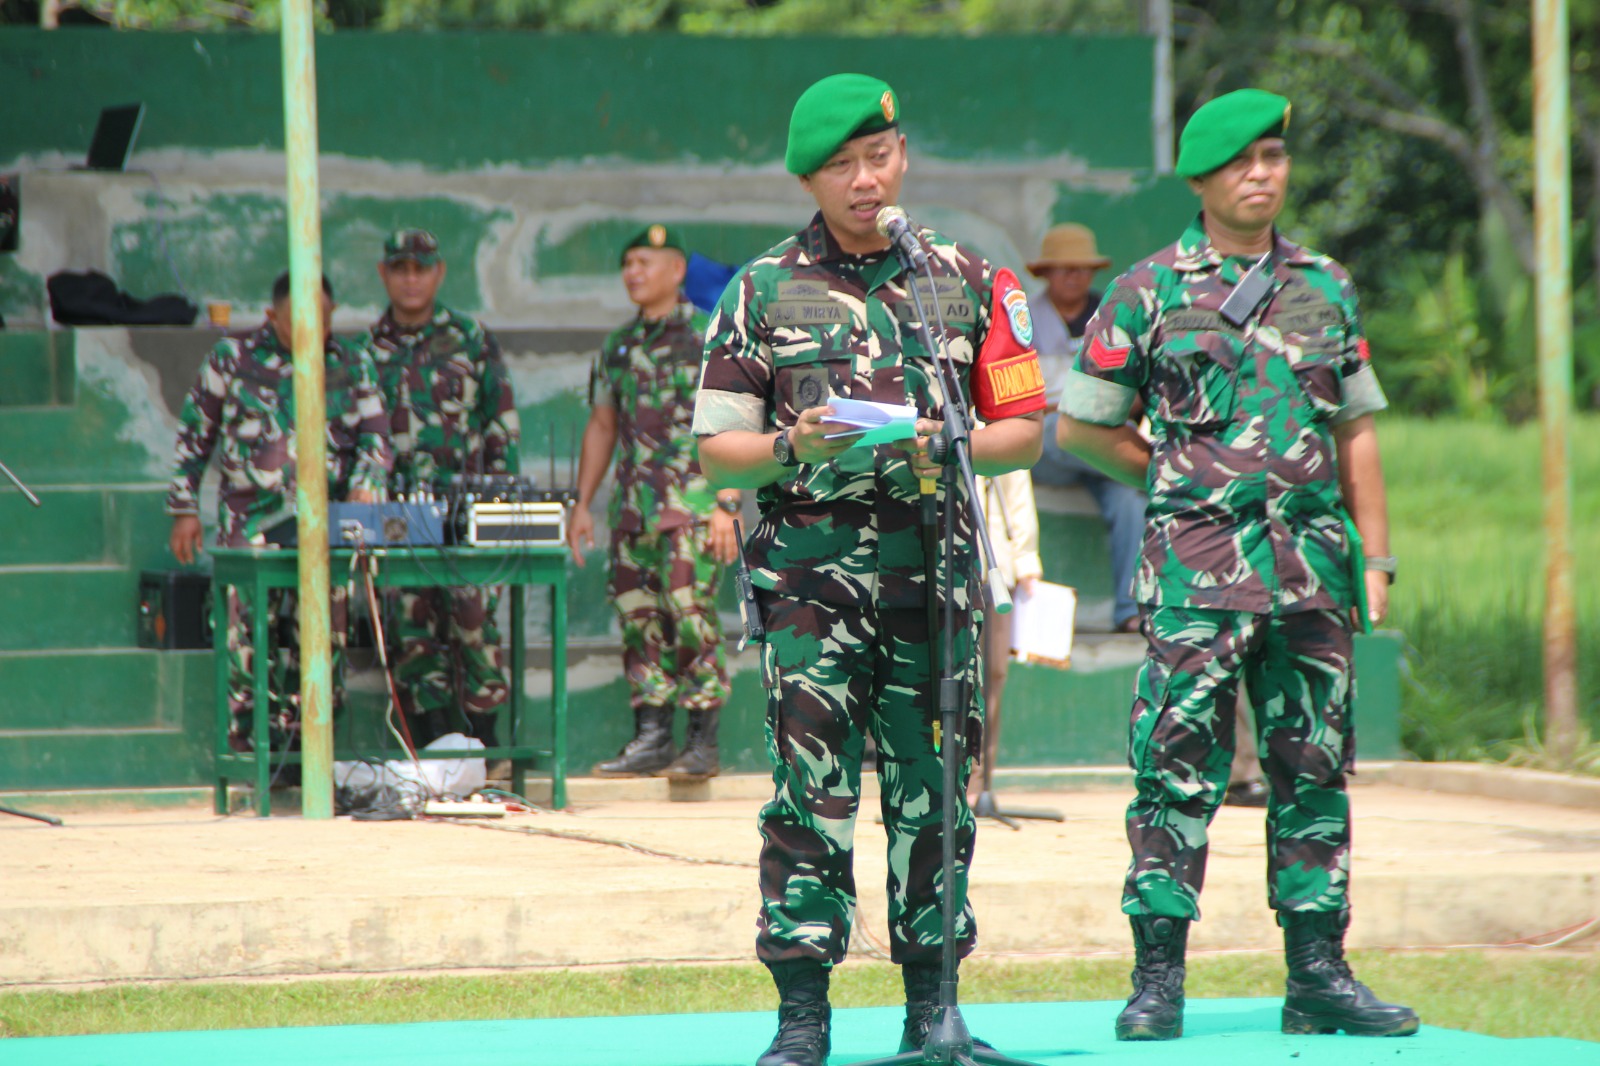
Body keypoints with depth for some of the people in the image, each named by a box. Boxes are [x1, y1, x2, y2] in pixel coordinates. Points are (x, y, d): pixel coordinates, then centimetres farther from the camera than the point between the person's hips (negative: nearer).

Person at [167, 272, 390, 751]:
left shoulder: (353, 366, 9)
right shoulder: (233, 358, 4)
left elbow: (375, 436, 8)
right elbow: (193, 437, 9)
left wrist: (366, 483, -12)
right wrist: (184, 509, 5)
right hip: (252, 522, -2)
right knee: (249, 630, -11)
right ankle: (246, 750, -6)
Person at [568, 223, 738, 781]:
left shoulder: (711, 338, -3)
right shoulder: (619, 347, 16)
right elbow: (601, 427, 22)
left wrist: (728, 504, -15)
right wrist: (582, 503, 16)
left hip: (693, 504, -6)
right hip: (634, 504, 6)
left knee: (690, 616, -11)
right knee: (639, 620, 4)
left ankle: (702, 744, -7)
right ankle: (650, 739, 9)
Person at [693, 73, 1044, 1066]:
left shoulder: (969, 281, 11)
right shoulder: (762, 292, 8)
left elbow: (1026, 428, 12)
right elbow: (717, 451, 7)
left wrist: (951, 449, -8)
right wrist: (793, 447, -13)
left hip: (933, 559, 1)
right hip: (810, 566, -1)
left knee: (931, 787, 3)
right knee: (810, 789, -7)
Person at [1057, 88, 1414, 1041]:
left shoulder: (1325, 287, 12)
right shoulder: (1149, 293, 1)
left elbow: (1356, 431, 16)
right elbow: (1082, 424, 7)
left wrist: (1375, 558, 11)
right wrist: (1185, 477, 4)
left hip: (1313, 564, 4)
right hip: (1199, 570, -4)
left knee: (1314, 774, 6)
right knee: (1177, 775, -6)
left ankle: (1319, 976, 12)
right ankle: (1158, 981, -2)